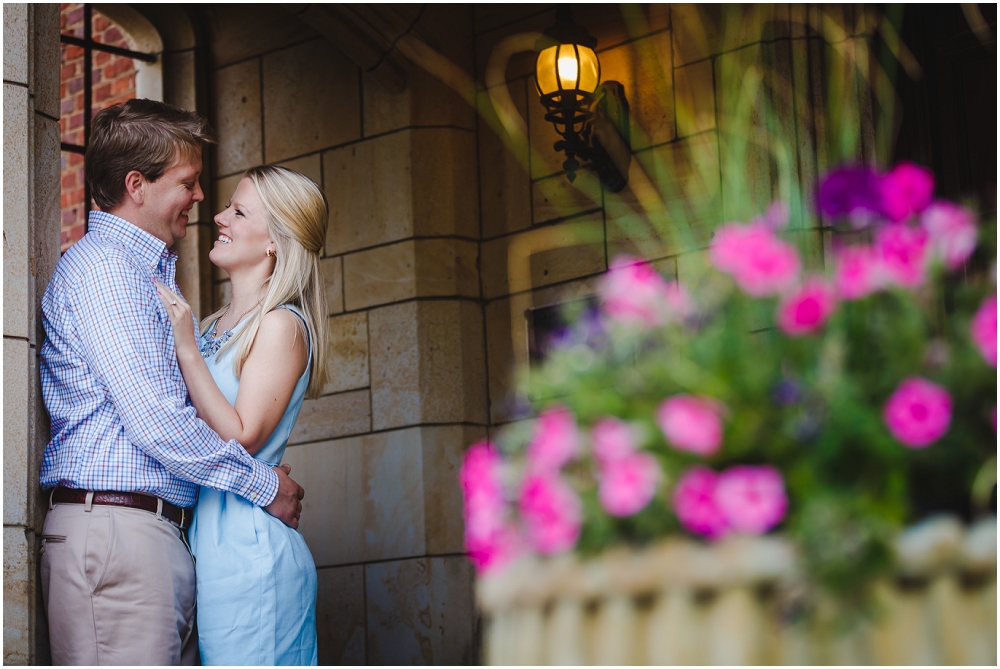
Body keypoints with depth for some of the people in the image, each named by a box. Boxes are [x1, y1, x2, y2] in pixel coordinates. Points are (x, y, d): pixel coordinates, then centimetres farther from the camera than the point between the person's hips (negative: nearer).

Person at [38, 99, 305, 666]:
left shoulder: (151, 272, 25)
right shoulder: (100, 264, -8)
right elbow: (153, 419, -16)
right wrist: (264, 484, -8)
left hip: (163, 532, 10)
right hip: (114, 528, -10)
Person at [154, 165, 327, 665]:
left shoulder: (281, 325, -8)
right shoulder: (216, 326, 17)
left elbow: (241, 439, -14)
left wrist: (187, 349, -17)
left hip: (248, 551, -8)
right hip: (208, 543, 8)